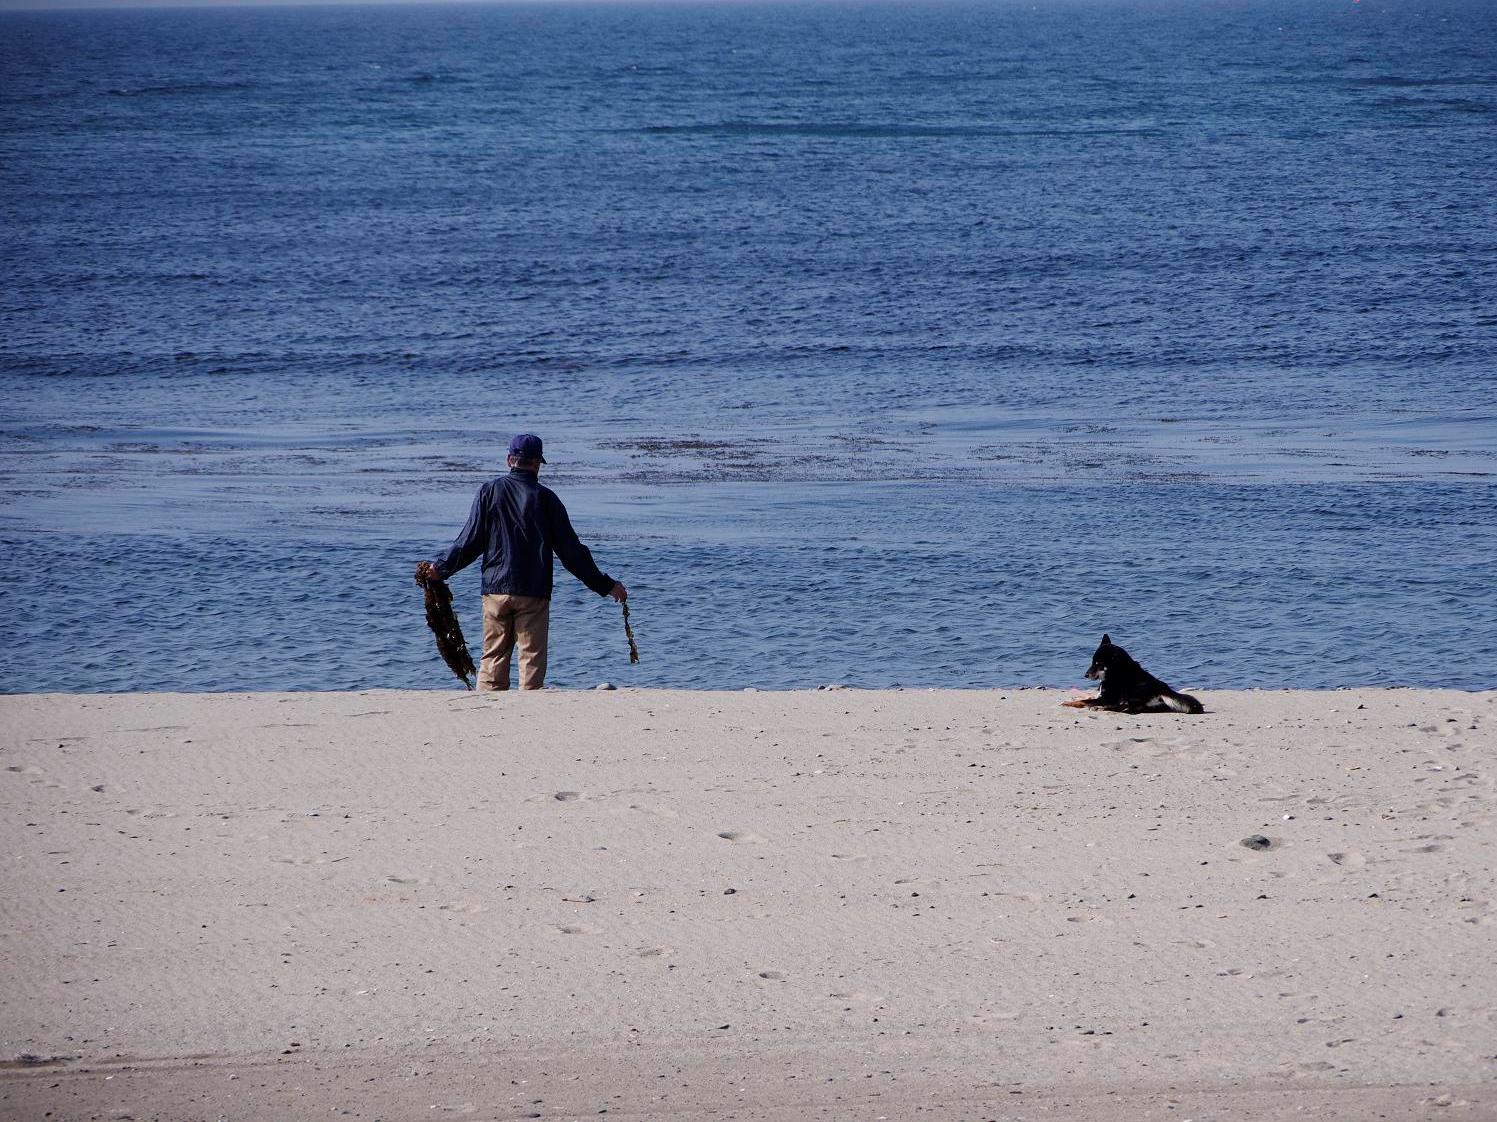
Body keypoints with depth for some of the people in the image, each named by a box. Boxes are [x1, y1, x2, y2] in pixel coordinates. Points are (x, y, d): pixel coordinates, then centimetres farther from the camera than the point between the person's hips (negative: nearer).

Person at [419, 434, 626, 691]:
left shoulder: (490, 491, 2)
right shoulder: (545, 498, -2)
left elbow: (470, 541, 2)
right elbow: (570, 550, 0)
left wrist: (440, 568, 15)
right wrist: (606, 585, 8)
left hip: (495, 591, 2)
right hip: (534, 593, -2)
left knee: (492, 658, 7)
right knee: (532, 659, 1)